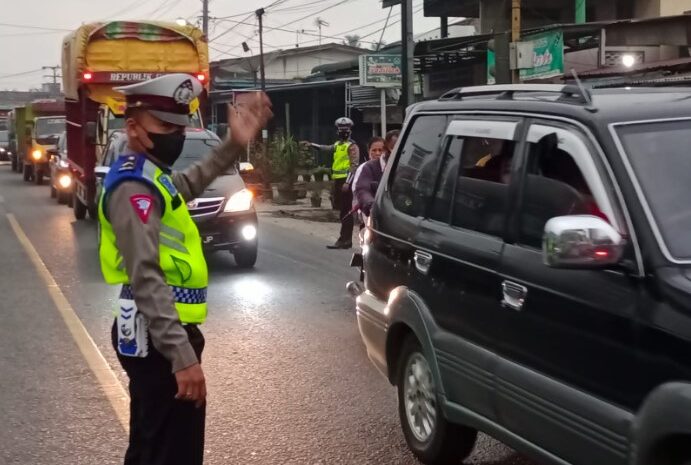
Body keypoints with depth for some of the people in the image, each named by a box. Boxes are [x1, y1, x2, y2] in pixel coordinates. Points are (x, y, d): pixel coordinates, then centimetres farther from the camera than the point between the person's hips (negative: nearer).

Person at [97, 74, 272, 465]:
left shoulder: (150, 176, 13)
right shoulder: (134, 186, -18)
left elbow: (191, 182, 34)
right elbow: (146, 278, -26)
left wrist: (235, 144, 19)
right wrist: (182, 355, -32)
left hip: (162, 333, 11)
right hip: (157, 339, -11)